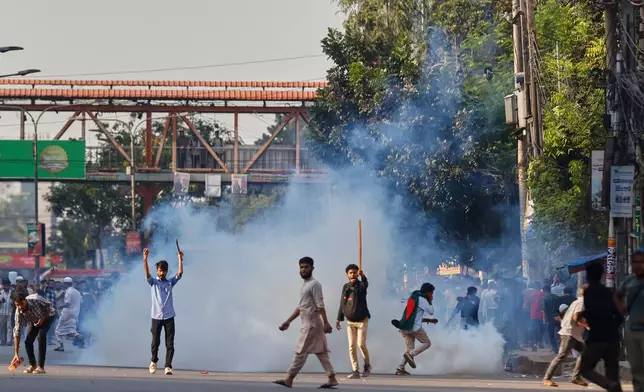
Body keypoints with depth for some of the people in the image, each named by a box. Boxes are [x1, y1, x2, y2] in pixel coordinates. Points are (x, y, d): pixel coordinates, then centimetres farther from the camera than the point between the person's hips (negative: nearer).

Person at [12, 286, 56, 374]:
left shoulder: (35, 299, -40)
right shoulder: (19, 313, -29)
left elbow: (49, 305, -21)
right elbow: (17, 332, -26)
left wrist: (43, 318, -29)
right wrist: (16, 354, -29)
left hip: (47, 316, -4)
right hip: (33, 320, 4)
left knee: (41, 337, -23)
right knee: (28, 341, -10)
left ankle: (40, 367, -17)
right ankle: (33, 364, 13)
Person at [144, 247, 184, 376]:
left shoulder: (170, 282, 10)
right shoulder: (153, 282, 6)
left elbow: (180, 273, -3)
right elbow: (147, 273, -12)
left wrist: (180, 259, -11)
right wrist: (145, 259, -25)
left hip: (169, 317, 1)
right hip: (156, 316, -1)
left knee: (170, 344, -5)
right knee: (155, 342, 5)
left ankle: (168, 366, -4)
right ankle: (154, 361, 29)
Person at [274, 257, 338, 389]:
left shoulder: (314, 284, -11)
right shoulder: (304, 285, 19)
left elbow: (320, 306, -19)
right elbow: (300, 307, 24)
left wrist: (326, 323, -24)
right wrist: (288, 322, 22)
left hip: (311, 324, -10)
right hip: (309, 323, 10)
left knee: (301, 352, -6)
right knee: (320, 352, 6)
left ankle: (289, 379, -3)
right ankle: (332, 379, 4)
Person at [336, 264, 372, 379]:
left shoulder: (361, 285, -8)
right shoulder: (345, 287, 5)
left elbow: (366, 283, -34)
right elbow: (342, 304, 12)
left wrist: (362, 276, -56)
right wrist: (339, 319, 10)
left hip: (362, 320, -4)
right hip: (350, 322, 4)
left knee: (361, 344, -14)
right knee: (352, 346, 0)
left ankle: (367, 366, 8)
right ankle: (355, 371, 4)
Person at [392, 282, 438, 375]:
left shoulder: (414, 298, 24)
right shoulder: (422, 299, -5)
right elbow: (431, 311, 2)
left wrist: (430, 320, 27)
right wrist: (430, 301, 16)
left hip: (405, 327, 8)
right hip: (414, 327, -8)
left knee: (410, 348, 11)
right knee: (427, 343, 5)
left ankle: (400, 368, -2)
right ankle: (410, 354, -15)